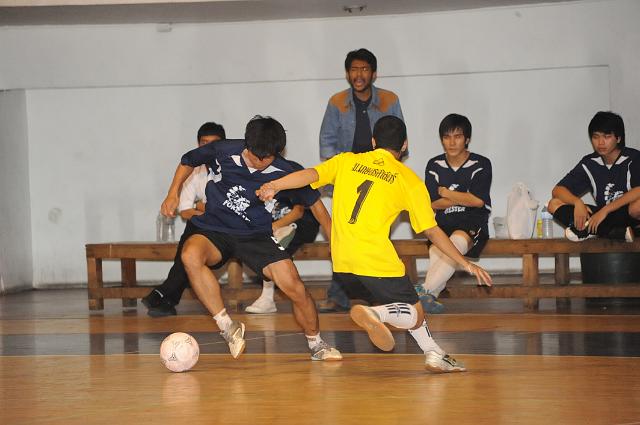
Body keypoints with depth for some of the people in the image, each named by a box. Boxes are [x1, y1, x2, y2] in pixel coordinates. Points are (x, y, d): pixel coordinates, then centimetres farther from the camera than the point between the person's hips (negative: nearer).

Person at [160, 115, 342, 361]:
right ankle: (228, 327, -28)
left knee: (294, 287, -17)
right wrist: (173, 193, 0)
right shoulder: (223, 152, -11)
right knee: (190, 255, -36)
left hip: (256, 236, 1)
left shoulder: (283, 172, -10)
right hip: (213, 230, 0)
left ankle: (317, 345, 12)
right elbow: (188, 160, 9)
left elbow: (312, 200, 8)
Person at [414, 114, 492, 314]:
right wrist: (464, 198, -6)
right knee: (436, 249, -32)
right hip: (444, 224, 3)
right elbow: (433, 204, 1)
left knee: (458, 240, -37)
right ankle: (429, 296, -42)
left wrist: (445, 193, -2)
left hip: (473, 224, -3)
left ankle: (424, 291, -45)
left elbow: (478, 201, -11)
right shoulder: (434, 166, 10)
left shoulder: (480, 164, 1)